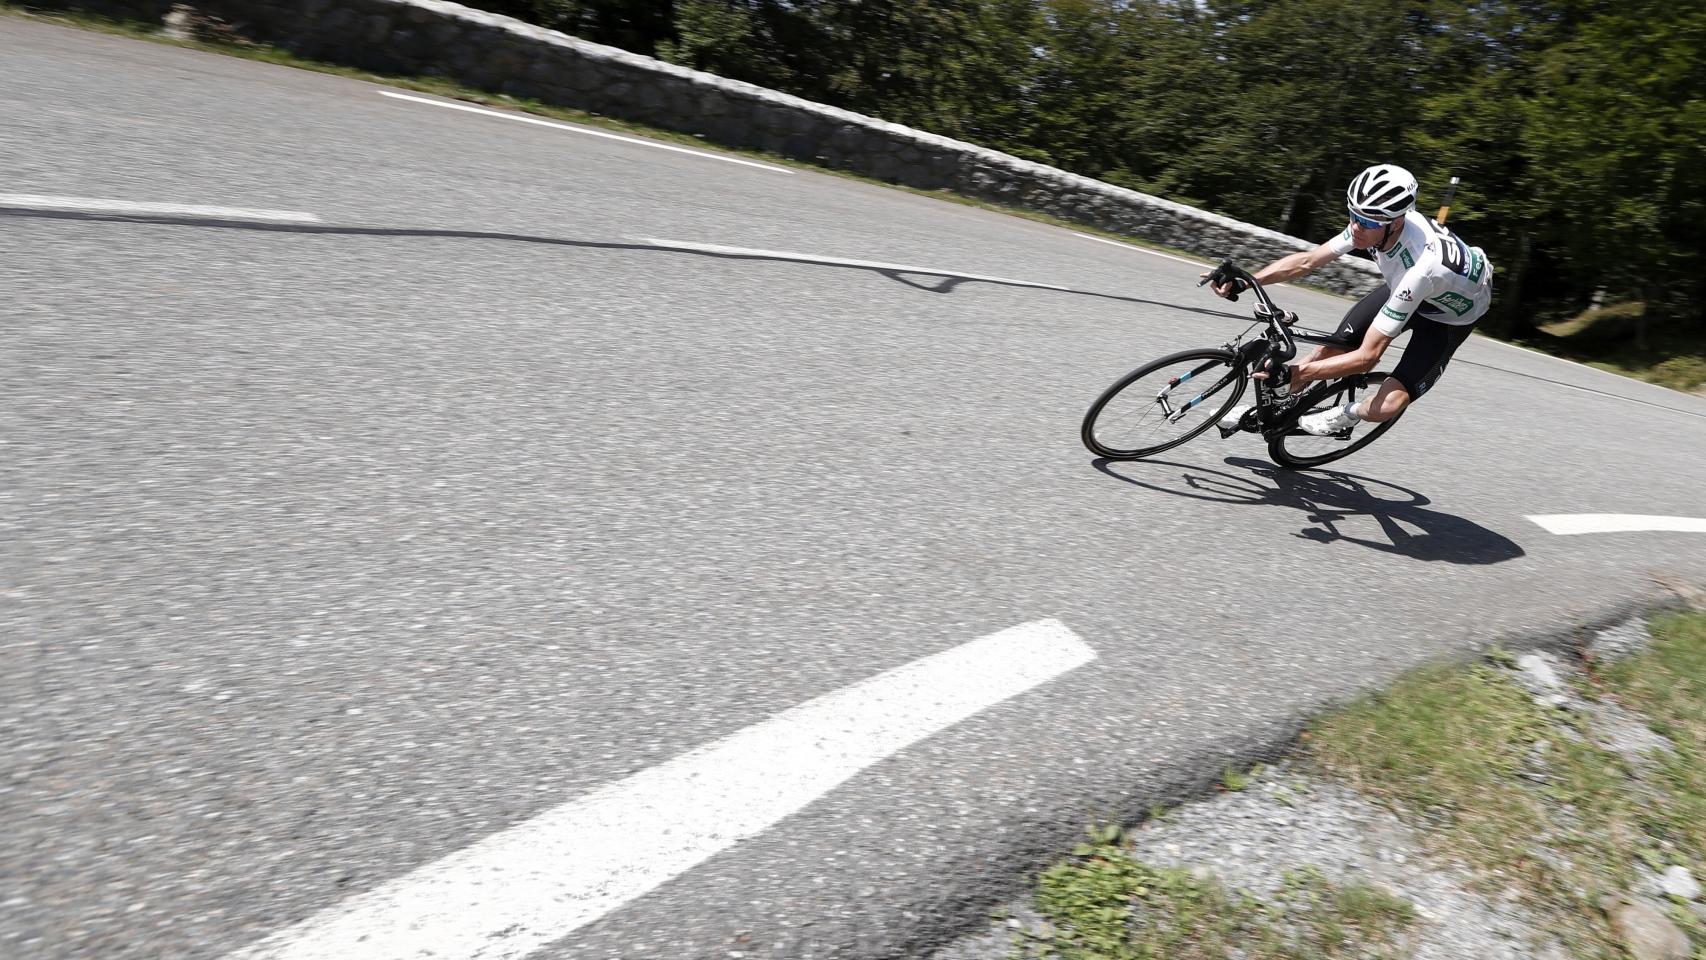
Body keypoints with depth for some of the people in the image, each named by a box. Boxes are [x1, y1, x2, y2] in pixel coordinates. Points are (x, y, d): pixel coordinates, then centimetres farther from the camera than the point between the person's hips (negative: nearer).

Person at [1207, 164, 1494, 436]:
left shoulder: (1419, 268, -44)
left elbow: (1367, 357, -40)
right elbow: (1307, 261, -16)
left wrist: (1297, 373, -46)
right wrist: (1242, 281, -27)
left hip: (1452, 314, -6)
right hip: (1404, 289, 6)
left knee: (1384, 408, -22)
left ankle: (1349, 415, 13)